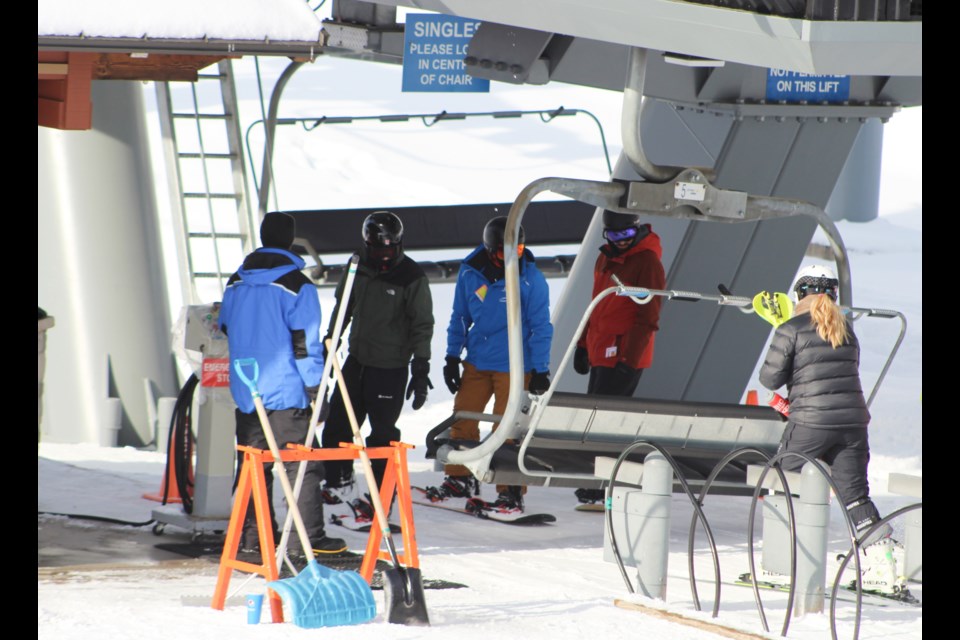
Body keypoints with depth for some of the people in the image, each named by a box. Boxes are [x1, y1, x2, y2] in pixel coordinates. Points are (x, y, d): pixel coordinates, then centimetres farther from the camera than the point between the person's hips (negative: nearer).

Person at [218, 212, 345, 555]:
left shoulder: (235, 283, 9)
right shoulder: (296, 286, -11)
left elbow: (226, 331, 20)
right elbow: (305, 343, -13)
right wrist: (315, 390, -8)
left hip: (245, 392, 6)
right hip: (286, 393, -6)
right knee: (302, 465, -2)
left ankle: (253, 534, 13)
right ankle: (307, 537, -6)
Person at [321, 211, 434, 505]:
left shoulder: (412, 277, -10)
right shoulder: (358, 269, 5)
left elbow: (422, 325, -9)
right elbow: (343, 307, 20)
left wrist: (421, 368, -15)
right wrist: (329, 343, 22)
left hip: (390, 369, -5)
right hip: (356, 361, 5)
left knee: (382, 434, -1)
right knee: (336, 426, 9)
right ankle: (340, 483, 27)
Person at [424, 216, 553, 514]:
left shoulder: (529, 278, -11)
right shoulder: (470, 273, -1)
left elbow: (540, 326, -6)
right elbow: (460, 317, 12)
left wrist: (540, 369, -8)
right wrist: (452, 357, 11)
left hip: (513, 366, -4)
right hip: (476, 362, 4)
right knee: (463, 419, 9)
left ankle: (511, 492, 6)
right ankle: (459, 479, 26)